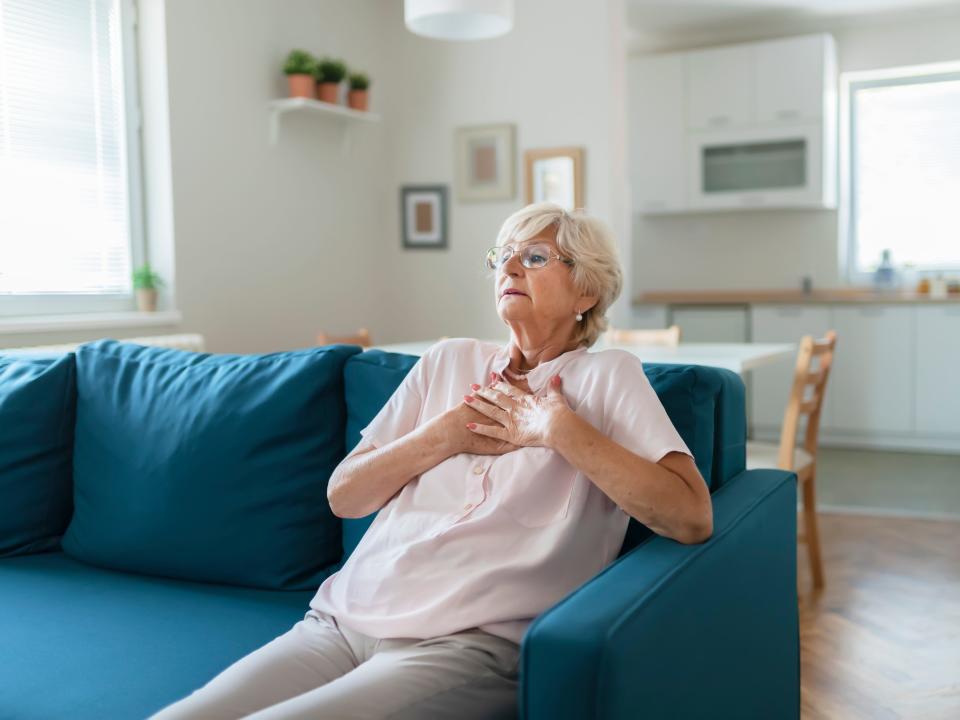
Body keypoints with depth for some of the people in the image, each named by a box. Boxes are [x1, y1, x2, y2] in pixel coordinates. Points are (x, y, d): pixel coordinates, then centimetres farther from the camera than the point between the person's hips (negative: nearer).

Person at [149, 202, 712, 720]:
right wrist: (444, 434, -2)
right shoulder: (448, 362, 17)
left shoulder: (606, 374, 3)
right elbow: (343, 497, 12)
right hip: (339, 621, 5)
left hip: (466, 646, -4)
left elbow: (693, 517, -11)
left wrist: (558, 430, -12)